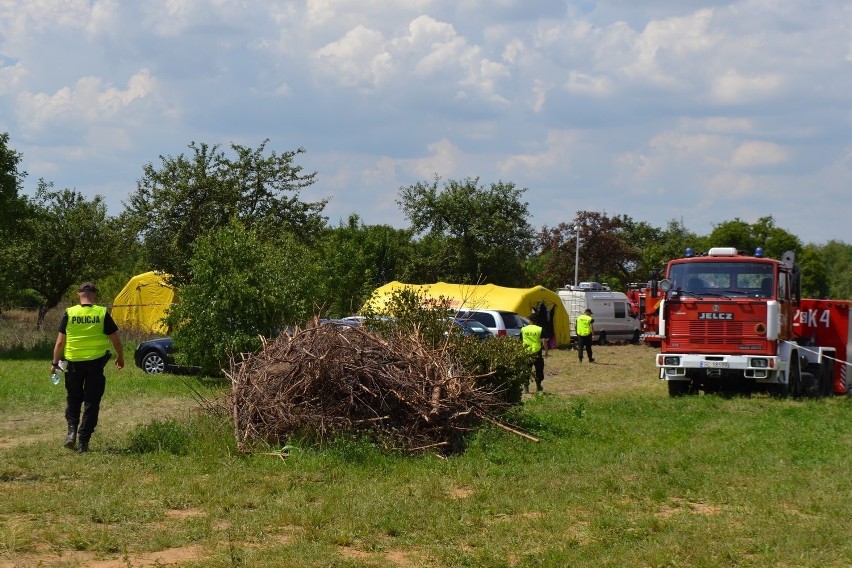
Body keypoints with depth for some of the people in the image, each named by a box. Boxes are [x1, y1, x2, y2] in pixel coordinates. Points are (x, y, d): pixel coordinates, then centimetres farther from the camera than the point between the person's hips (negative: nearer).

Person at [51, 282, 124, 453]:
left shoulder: (69, 314, -4)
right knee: (91, 402, 6)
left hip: (74, 362, 1)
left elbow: (60, 342, -2)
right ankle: (83, 442, 3)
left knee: (73, 399, 19)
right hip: (96, 362, -1)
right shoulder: (102, 314, -4)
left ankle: (72, 431, 2)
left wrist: (55, 363, 9)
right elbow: (115, 340, 1)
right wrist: (120, 358, 18)